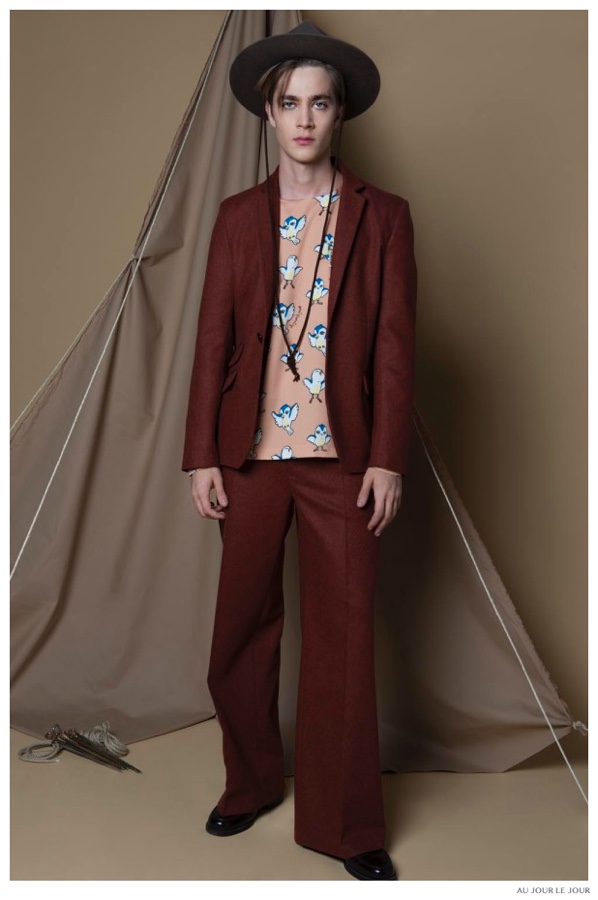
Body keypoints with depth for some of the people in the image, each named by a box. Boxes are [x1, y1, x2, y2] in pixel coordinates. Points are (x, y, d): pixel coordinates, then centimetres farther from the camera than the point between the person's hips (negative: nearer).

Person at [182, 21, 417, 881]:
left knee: (343, 641, 4)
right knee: (242, 632, 12)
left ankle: (346, 825, 23)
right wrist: (202, 455, -1)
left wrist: (386, 458, -8)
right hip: (250, 454, 2)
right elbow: (214, 339, 5)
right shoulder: (238, 216, 10)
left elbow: (395, 344, 0)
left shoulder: (382, 216, 5)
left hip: (341, 457, -2)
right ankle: (250, 784, 36)